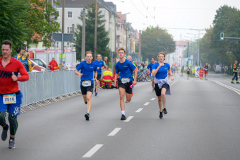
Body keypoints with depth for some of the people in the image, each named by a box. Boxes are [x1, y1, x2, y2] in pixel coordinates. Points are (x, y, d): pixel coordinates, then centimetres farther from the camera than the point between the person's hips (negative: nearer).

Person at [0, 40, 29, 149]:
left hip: (14, 95, -1)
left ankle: (12, 139, 22)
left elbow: (26, 76, -6)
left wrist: (17, 78, -25)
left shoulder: (17, 63, -4)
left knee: (12, 119, -1)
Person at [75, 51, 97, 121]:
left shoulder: (94, 64, 1)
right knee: (85, 98, 13)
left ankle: (88, 113, -25)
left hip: (90, 83, -1)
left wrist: (95, 77, 4)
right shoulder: (82, 63, -5)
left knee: (88, 98, -18)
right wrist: (78, 74, -28)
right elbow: (76, 71, -6)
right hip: (83, 83, 1)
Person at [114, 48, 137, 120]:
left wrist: (135, 80, -9)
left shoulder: (128, 62, -10)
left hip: (129, 81, -1)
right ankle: (123, 114, -16)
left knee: (128, 100, 6)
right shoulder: (117, 64, 1)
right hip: (121, 81, 2)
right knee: (121, 97, -16)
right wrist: (115, 80, -3)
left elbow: (135, 70, -3)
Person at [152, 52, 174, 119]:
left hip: (165, 82, 0)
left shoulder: (167, 65, 1)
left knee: (163, 93, -31)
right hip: (157, 82, 0)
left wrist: (171, 76, 8)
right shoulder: (155, 65, -7)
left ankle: (164, 108, -14)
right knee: (159, 98, 9)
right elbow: (153, 74, -22)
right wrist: (159, 67, -25)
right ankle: (160, 112, 28)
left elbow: (169, 70, 25)